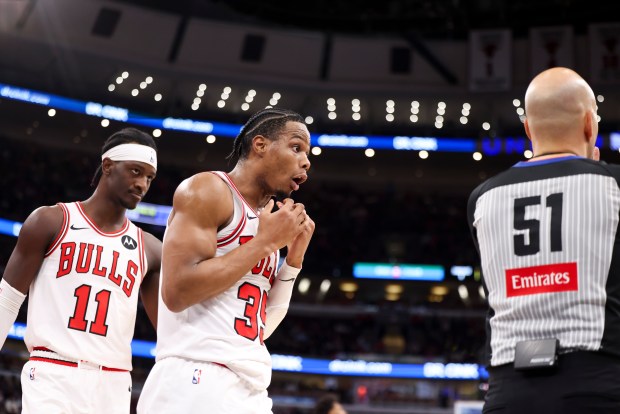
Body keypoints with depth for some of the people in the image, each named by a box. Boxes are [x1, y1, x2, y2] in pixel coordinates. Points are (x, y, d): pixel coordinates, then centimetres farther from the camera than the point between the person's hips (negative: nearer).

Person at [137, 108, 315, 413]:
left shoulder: (268, 219, 18)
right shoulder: (208, 189, -5)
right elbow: (177, 291, -17)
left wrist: (293, 260, 8)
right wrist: (264, 243, -11)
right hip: (196, 380, -8)